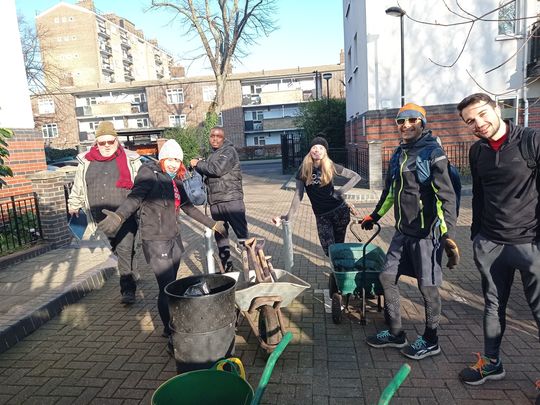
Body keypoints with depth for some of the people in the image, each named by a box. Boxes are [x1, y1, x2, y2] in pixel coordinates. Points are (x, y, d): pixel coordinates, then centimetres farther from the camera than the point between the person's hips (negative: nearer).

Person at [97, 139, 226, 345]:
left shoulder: (176, 181, 10)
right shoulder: (149, 174, -10)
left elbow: (189, 208, 20)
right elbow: (134, 197, -27)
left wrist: (213, 224, 23)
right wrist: (118, 216, -47)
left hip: (174, 238, 6)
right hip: (155, 241, -6)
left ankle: (171, 328, 25)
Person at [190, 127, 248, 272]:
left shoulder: (229, 151, -5)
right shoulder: (211, 155, 20)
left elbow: (218, 169, -20)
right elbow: (207, 174, 24)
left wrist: (198, 163, -8)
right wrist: (197, 166, 6)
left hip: (231, 199, -8)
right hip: (215, 202, 8)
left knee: (242, 233, -8)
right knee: (219, 236, 13)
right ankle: (227, 268, 25)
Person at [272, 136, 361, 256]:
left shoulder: (331, 167, -5)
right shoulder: (303, 170, -3)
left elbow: (356, 177, 0)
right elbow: (298, 194, -3)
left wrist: (341, 191, -11)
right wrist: (289, 215, -13)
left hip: (339, 210, -1)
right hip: (321, 215, 1)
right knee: (329, 250, -2)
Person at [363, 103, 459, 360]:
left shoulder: (433, 153, -11)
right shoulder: (399, 154, 11)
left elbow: (447, 196, -18)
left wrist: (448, 234, -25)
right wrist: (375, 216, 29)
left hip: (427, 233, -7)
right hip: (403, 232, 8)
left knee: (427, 287, 5)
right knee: (387, 277, 10)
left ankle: (430, 341, 26)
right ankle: (395, 334, 27)